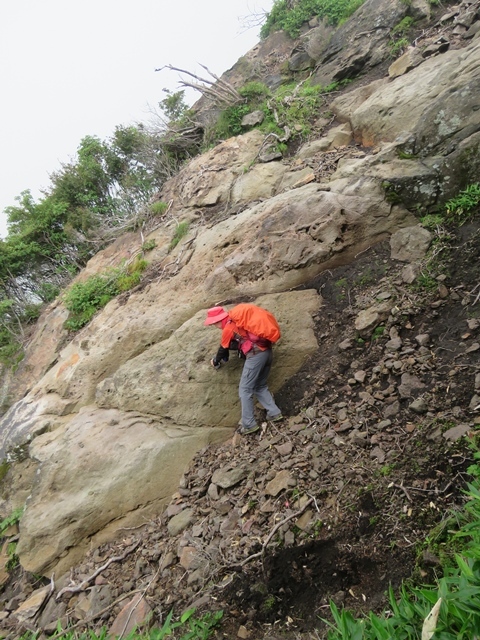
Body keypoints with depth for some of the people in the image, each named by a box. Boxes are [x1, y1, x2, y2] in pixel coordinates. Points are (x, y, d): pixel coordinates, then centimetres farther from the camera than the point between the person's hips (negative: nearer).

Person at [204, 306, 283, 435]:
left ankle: (249, 425, 1)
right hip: (267, 352, 9)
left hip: (255, 355, -9)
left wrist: (216, 361, 28)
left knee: (245, 390, 0)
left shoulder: (228, 328, -4)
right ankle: (274, 413, 15)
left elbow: (223, 348, 8)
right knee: (260, 387, 20)